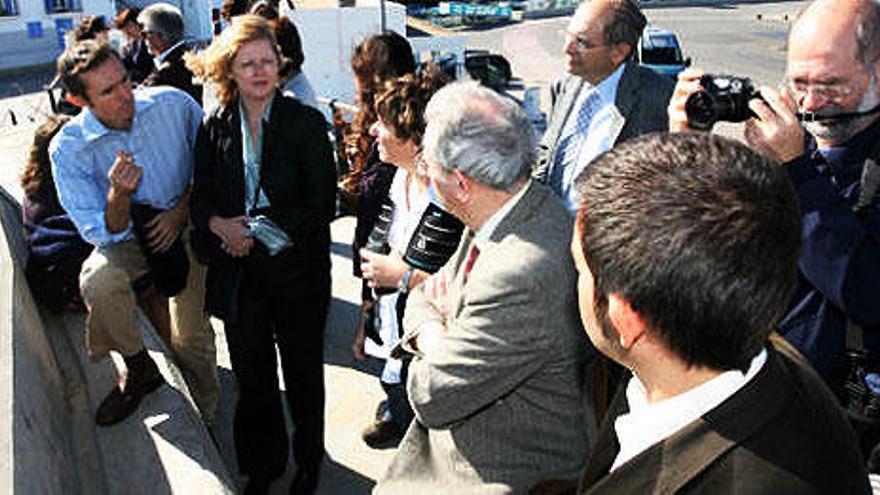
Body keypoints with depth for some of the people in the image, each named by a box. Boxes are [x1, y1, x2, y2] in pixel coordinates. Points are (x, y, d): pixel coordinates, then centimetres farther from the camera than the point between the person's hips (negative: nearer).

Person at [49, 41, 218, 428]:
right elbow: (105, 233, -15)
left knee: (191, 336, -2)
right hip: (128, 237, 0)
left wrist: (182, 210, -9)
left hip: (185, 225, 0)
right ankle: (139, 369, -5)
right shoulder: (67, 149, -16)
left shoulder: (172, 104, -16)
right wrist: (119, 195, -36)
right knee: (98, 283, -32)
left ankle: (208, 424, 22)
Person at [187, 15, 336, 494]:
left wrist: (255, 228, -15)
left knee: (303, 377, 14)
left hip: (296, 271, -3)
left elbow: (321, 205, -12)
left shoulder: (306, 122, -9)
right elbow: (201, 199, 7)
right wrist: (220, 225, -15)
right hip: (239, 275, 3)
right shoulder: (215, 127, 3)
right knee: (252, 379, 17)